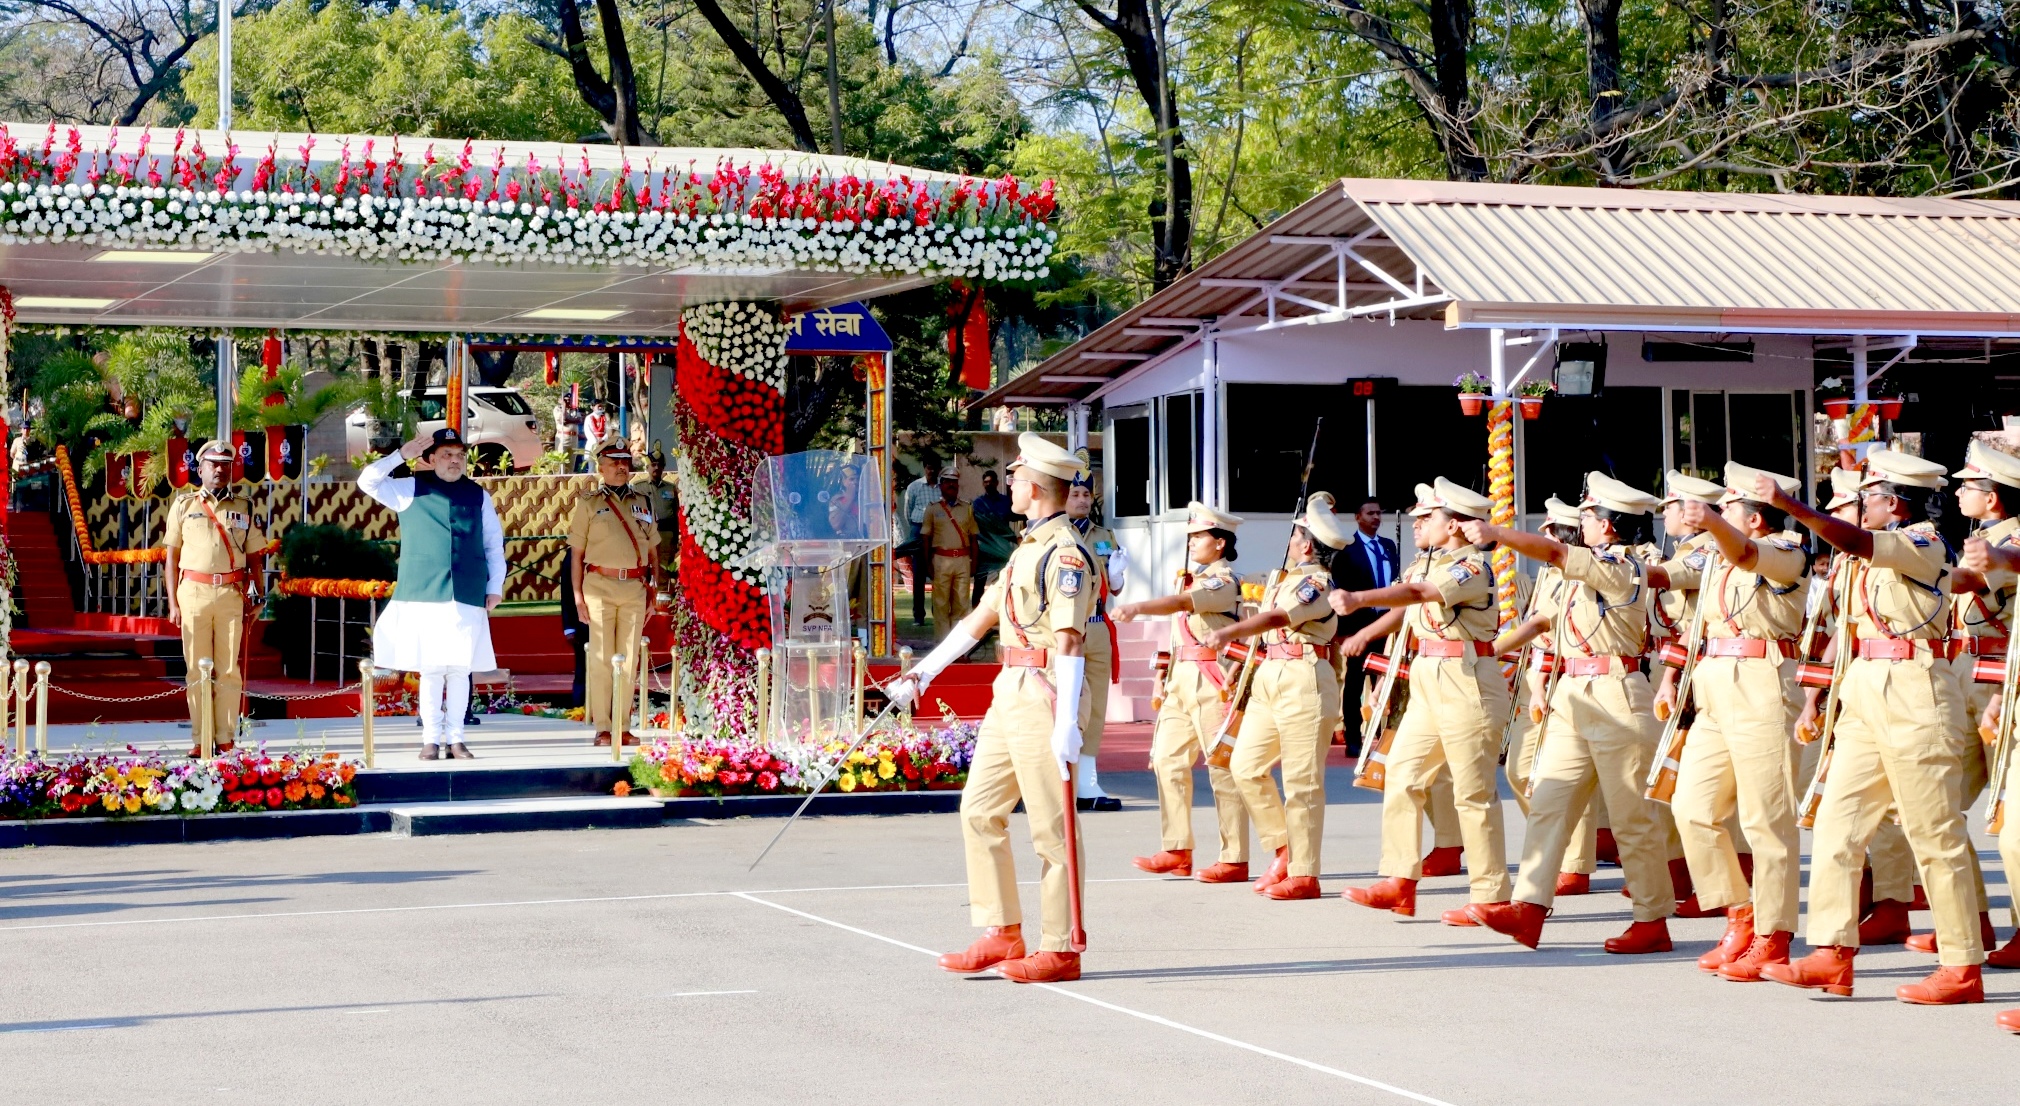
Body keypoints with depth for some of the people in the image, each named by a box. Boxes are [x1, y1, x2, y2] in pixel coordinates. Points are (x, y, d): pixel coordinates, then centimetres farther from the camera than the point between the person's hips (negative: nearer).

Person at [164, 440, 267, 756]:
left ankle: (226, 738, 3)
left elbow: (254, 557, 14)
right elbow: (172, 555, 9)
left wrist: (258, 599, 5)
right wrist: (173, 602, 2)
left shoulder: (243, 508, 12)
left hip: (232, 593, 0)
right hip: (194, 591, 0)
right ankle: (201, 738, 4)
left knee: (229, 669, -1)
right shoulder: (183, 505, 9)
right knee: (197, 668, 0)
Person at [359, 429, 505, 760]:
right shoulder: (411, 490, 9)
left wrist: (495, 587, 9)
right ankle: (431, 740, 5)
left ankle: (455, 739, 9)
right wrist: (402, 455, -5)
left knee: (460, 670, 2)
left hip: (468, 597, 2)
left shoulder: (479, 496, 13)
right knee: (430, 670, -1)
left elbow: (495, 545, 16)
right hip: (423, 596, -2)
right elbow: (368, 481, 3)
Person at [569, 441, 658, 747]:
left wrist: (652, 592, 12)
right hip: (600, 585, -3)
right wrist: (577, 593, -2)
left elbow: (651, 550, 18)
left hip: (635, 587, 3)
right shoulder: (589, 503, 6)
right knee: (601, 658, -3)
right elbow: (577, 552, 4)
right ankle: (602, 727, -1)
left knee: (629, 659, 3)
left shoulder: (643, 502, 15)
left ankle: (623, 726, 9)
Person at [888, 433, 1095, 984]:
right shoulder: (1029, 548, 18)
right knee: (980, 809, 10)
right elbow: (980, 618, 23)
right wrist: (922, 673, 24)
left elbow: (1070, 643, -20)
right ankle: (1003, 934, 16)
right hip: (1010, 693, 10)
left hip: (1045, 697, -10)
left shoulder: (1065, 553, -13)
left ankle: (1060, 949, 3)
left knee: (1051, 827, -4)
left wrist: (1066, 725, -25)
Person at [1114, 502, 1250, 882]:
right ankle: (1177, 851, 7)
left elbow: (1181, 603, -25)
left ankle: (1235, 859, -2)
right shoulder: (1189, 577, 19)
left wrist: (1138, 607, -39)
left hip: (1213, 680, -9)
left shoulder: (1224, 581, -9)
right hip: (1181, 679, 9)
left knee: (1223, 766, -6)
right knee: (1167, 758, 4)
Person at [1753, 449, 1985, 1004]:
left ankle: (1964, 968, 1)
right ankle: (1833, 954, 1)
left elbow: (1853, 539, -25)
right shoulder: (1872, 554, 18)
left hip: (1914, 693, -9)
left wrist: (1786, 503, -25)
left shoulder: (1925, 543, -8)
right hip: (1866, 692, 9)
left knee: (1935, 832, -5)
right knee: (1837, 819, 1)